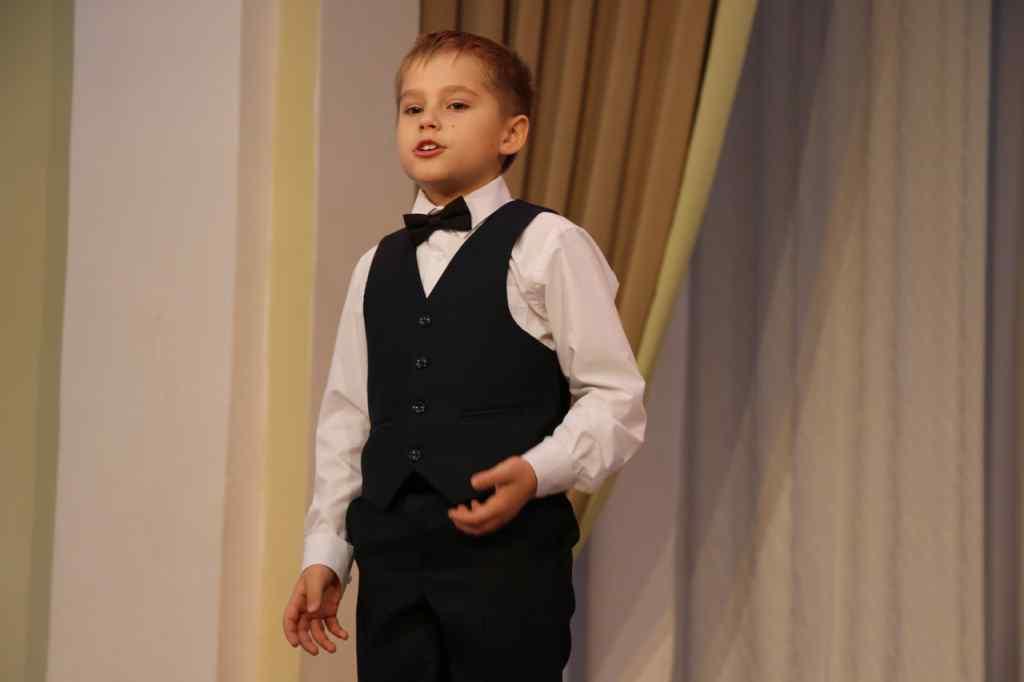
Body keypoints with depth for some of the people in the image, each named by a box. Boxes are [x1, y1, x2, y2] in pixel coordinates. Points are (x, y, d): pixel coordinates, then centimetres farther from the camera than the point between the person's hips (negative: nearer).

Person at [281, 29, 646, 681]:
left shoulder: (547, 245, -2)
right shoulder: (376, 267, 16)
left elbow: (615, 396, -4)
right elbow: (347, 417, 17)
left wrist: (539, 470, -19)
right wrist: (324, 552, 13)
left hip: (509, 552, -5)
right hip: (392, 554, 5)